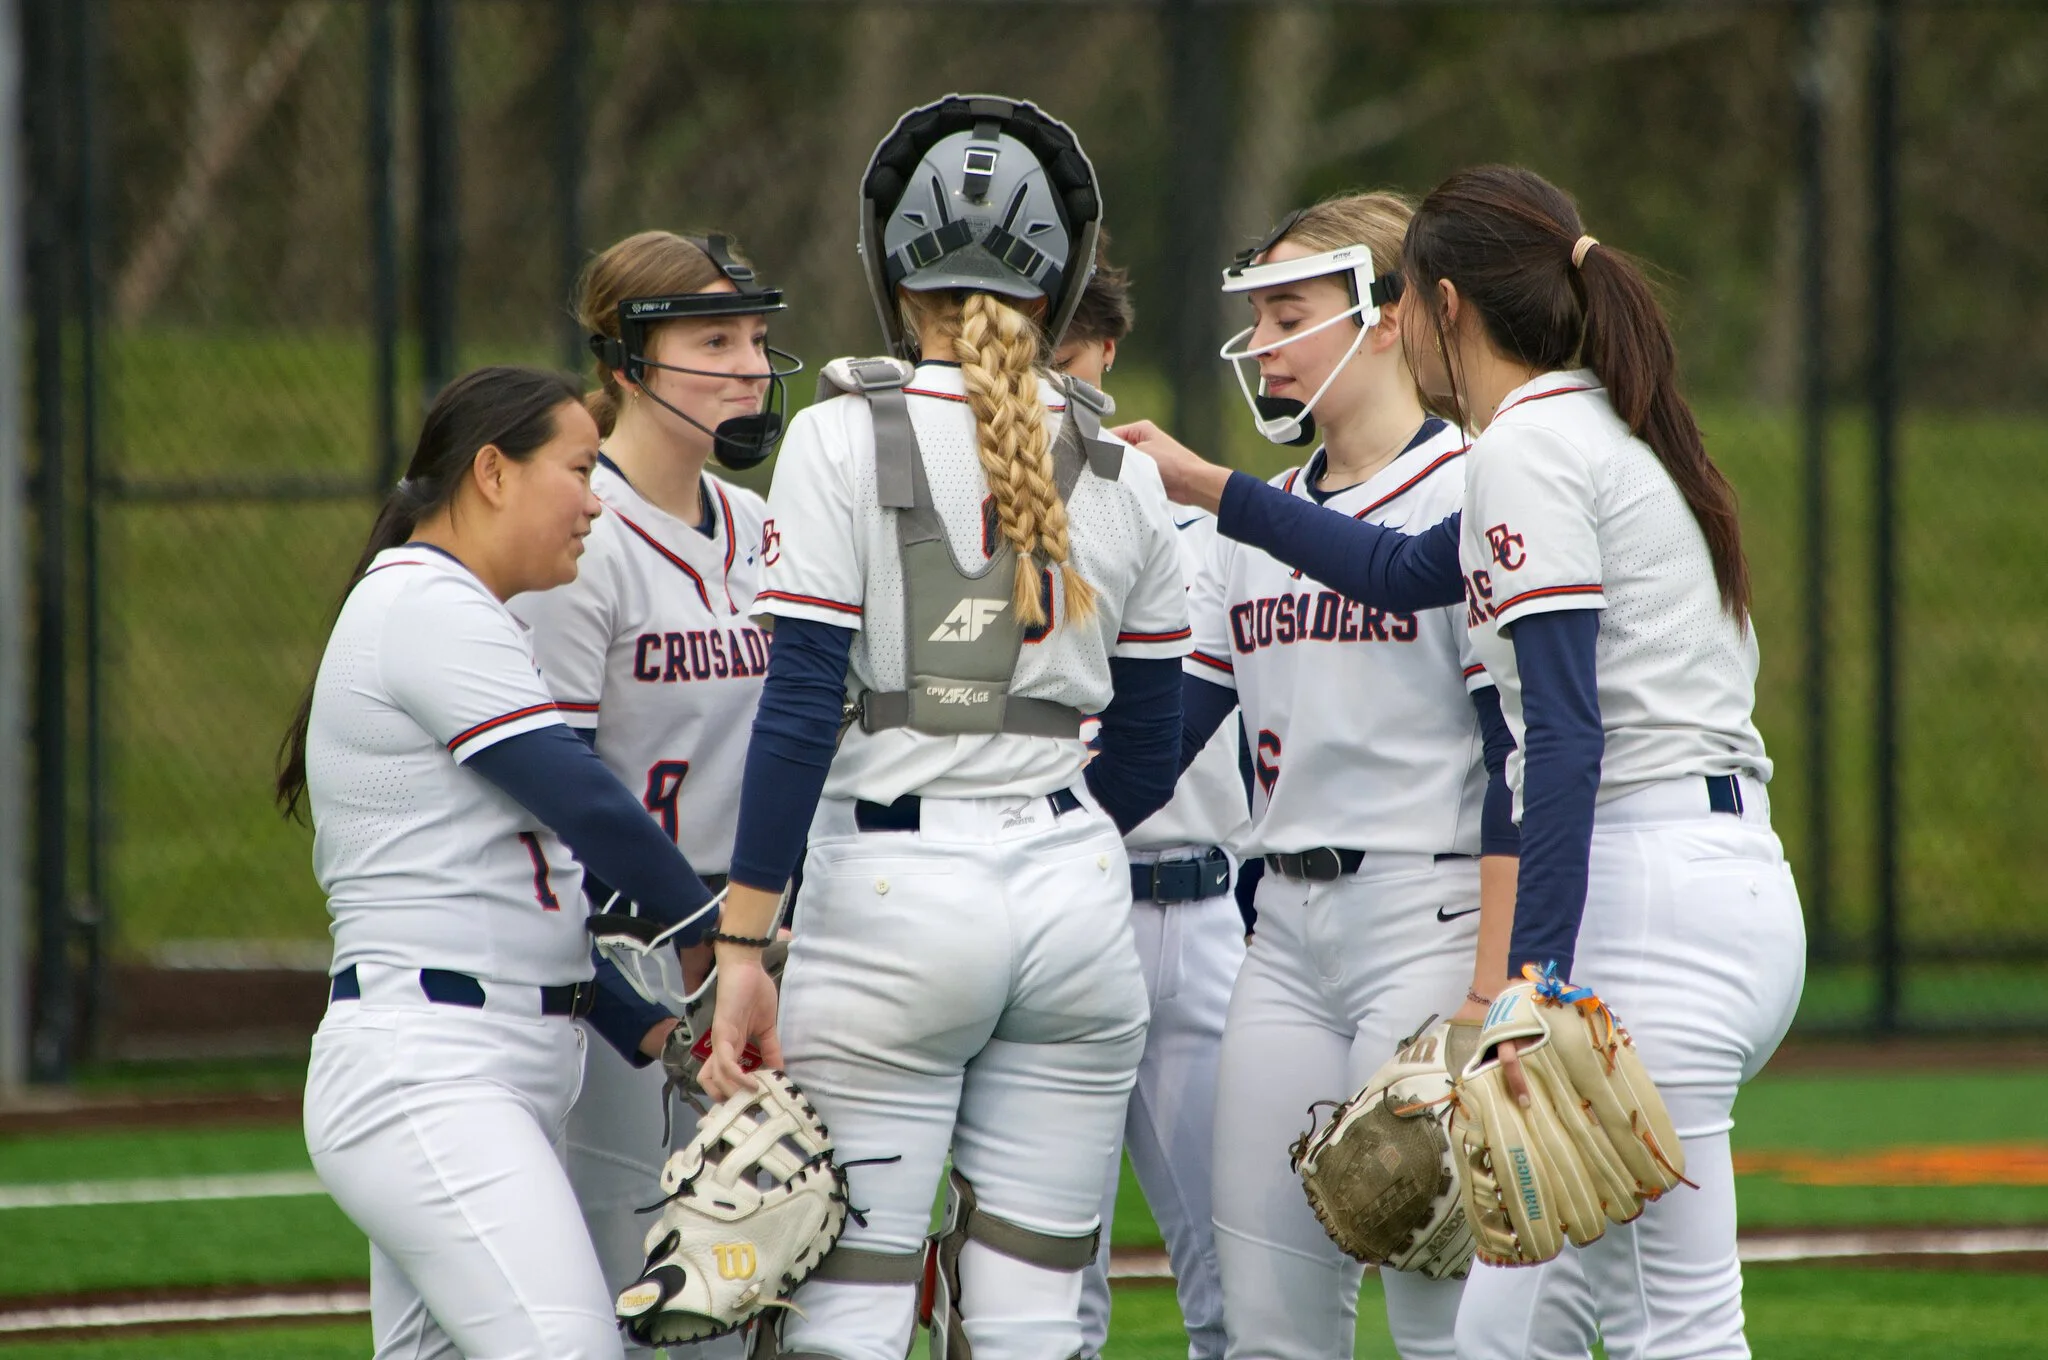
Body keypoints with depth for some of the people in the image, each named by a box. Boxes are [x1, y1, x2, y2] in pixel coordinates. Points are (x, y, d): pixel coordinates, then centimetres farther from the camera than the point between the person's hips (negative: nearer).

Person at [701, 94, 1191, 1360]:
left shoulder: (845, 442, -5)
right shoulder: (1124, 477, 8)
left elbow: (800, 707, -10)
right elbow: (1151, 755, 14)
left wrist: (744, 948, -9)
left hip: (893, 890, -4)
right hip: (1076, 894, 4)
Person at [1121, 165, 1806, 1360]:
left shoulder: (1530, 446, -9)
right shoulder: (1613, 431, 20)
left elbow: (1569, 734, -18)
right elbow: (1410, 573, 36)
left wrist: (1536, 980, -22)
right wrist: (1206, 487, 41)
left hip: (1645, 902, -10)